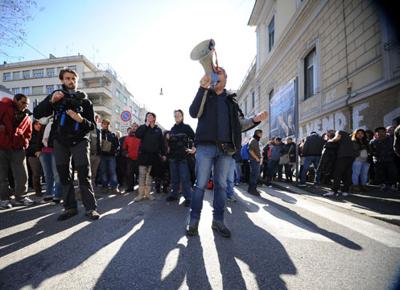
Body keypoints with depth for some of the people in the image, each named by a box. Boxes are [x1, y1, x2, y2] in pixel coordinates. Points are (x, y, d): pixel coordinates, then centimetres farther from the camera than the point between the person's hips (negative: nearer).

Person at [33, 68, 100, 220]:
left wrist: (81, 120, -19)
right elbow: (36, 114, 0)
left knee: (84, 175, -9)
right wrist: (51, 101, -15)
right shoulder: (56, 95, 8)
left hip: (79, 141, -2)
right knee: (64, 175, 5)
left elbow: (92, 125, 1)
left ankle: (90, 208, -6)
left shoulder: (84, 100, 3)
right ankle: (70, 207, 14)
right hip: (60, 141, 3)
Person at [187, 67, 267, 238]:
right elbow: (194, 113, -8)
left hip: (226, 148, 3)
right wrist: (203, 88, -14)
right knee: (200, 184, -2)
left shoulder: (231, 99, 18)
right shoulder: (204, 94, 11)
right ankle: (194, 220, 9)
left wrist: (255, 120, -3)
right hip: (205, 146, -3)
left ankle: (218, 221, 16)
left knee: (221, 185, 6)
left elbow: (239, 124, 15)